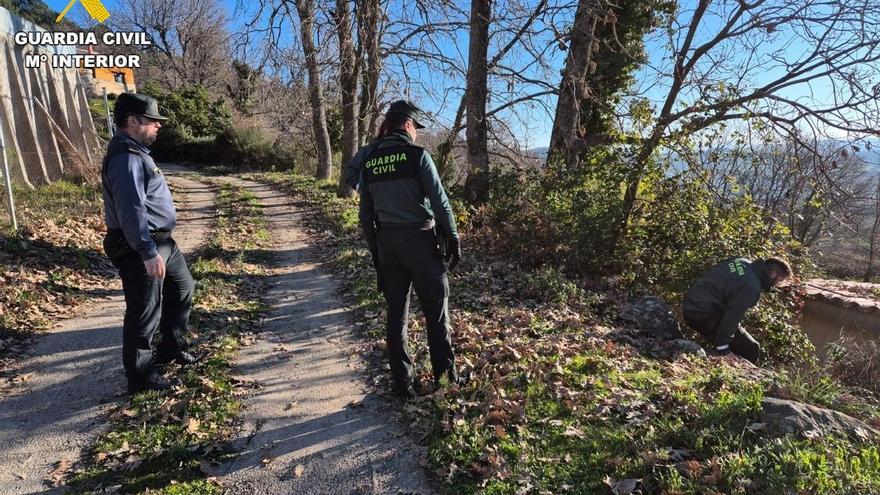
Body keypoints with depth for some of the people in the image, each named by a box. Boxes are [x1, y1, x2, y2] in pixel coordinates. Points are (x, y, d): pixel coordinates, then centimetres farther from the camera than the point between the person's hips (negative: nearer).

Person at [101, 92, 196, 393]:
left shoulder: (137, 152, 13)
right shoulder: (126, 159, -20)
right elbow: (131, 211, -27)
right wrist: (148, 253, -28)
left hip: (162, 241, 11)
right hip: (139, 249, -11)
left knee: (183, 289, 23)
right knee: (144, 313, 0)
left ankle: (171, 347, 38)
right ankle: (139, 376, 16)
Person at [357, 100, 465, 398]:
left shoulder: (369, 161, 7)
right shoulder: (417, 155, -9)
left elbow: (366, 214, 9)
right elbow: (440, 202, -12)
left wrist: (374, 250, 17)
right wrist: (453, 239, -2)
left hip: (386, 242, 5)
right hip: (419, 240, -5)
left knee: (396, 314, 12)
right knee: (436, 311, 10)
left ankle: (403, 384, 20)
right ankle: (445, 375, 20)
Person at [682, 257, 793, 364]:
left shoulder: (743, 262, 6)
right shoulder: (751, 287, -19)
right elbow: (732, 315, -23)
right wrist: (722, 346, -19)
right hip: (705, 315, -10)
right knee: (751, 349, -2)